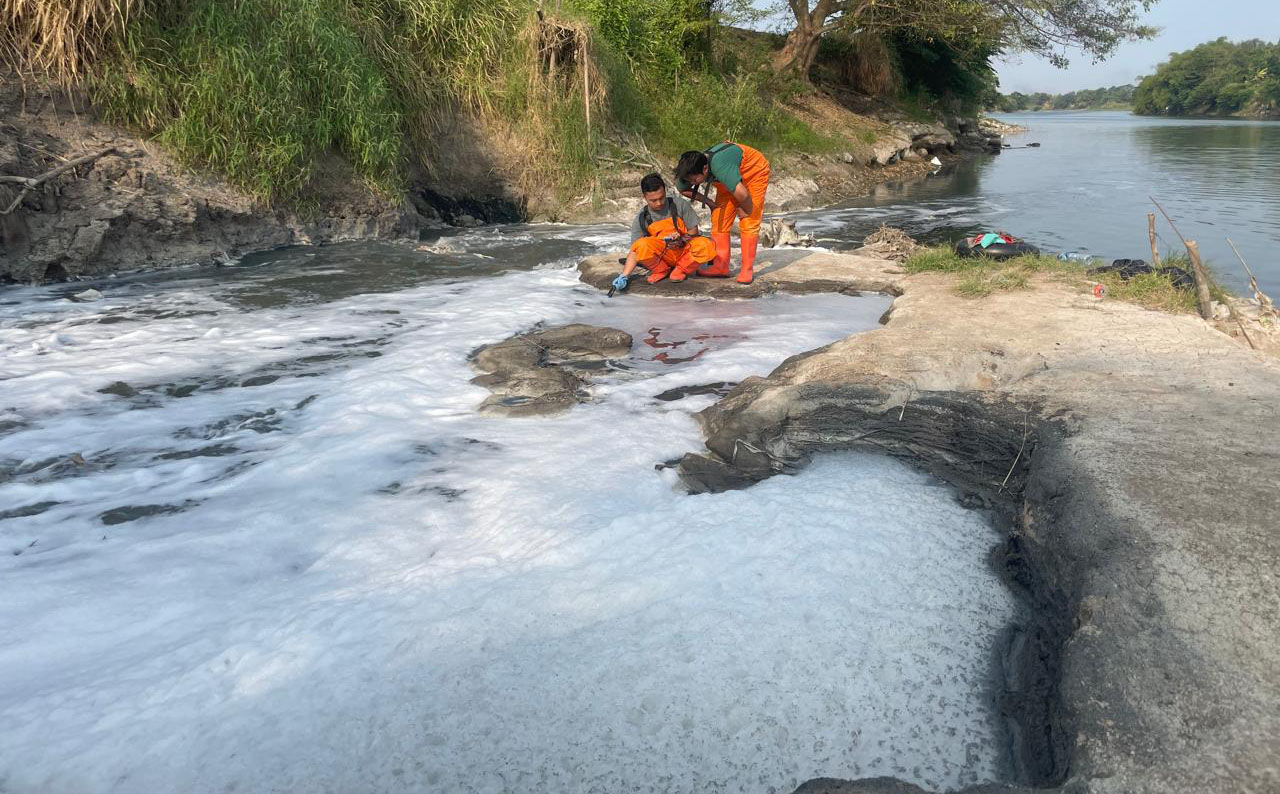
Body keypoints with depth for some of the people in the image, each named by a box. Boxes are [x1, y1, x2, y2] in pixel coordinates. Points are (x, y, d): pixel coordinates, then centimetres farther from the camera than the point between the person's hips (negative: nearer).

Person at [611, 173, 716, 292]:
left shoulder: (679, 204, -8)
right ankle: (661, 270, 0)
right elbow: (635, 250, -7)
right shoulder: (641, 219, -6)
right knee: (642, 245, -33)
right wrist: (624, 276, -21)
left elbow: (693, 230, 0)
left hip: (684, 250, 0)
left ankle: (681, 269, -1)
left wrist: (681, 241, -23)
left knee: (705, 246, -32)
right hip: (661, 255, 0)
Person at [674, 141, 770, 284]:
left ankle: (747, 269, -6)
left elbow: (742, 194, -47)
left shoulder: (719, 166, -45)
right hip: (731, 178, 7)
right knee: (719, 219, -1)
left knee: (748, 223, -12)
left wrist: (746, 211, -25)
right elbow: (682, 189, 0)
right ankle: (721, 266, 4)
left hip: (754, 172, -7)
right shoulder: (693, 167, -21)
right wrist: (708, 202, -4)